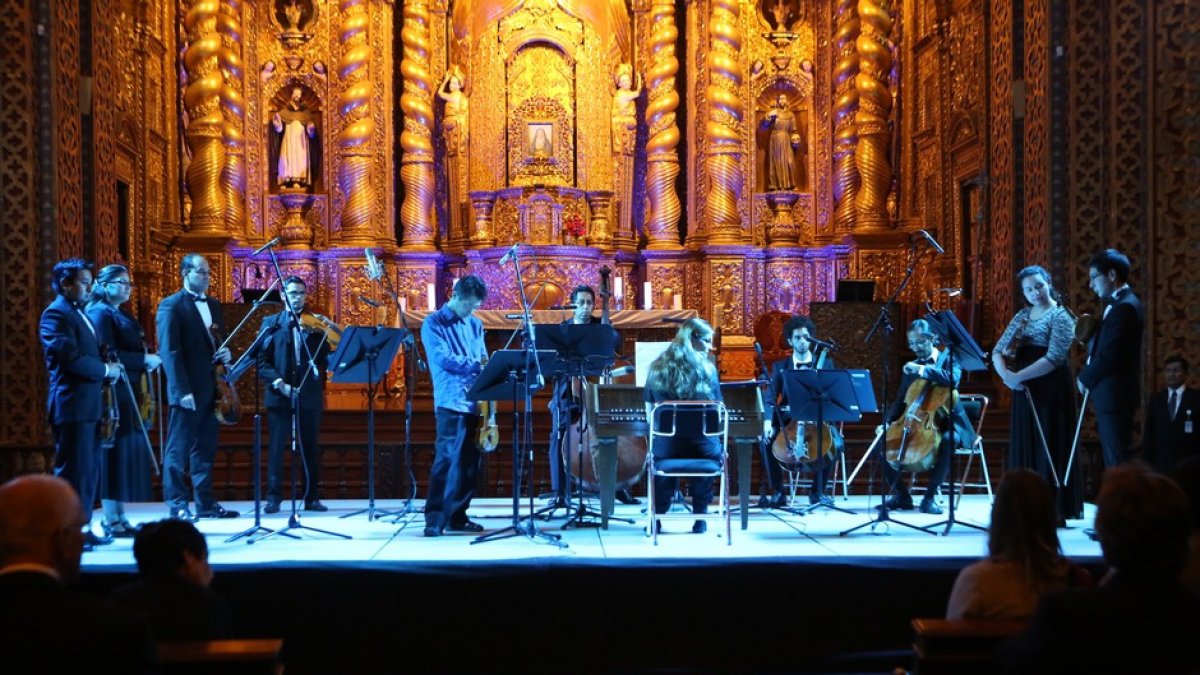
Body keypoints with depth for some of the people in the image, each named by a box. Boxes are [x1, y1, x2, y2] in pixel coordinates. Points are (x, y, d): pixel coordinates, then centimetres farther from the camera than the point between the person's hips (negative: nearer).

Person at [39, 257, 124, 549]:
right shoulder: (56, 314, -11)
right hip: (72, 404, -10)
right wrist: (105, 370, -11)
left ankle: (83, 527, 18)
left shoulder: (80, 313, 20)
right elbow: (71, 357, -22)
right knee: (72, 469, -6)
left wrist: (108, 368, 4)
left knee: (90, 468, 12)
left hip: (89, 404, 10)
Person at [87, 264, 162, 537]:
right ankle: (110, 521, -3)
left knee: (126, 453, 9)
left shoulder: (120, 315, 19)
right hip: (112, 393, -9)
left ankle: (120, 518, 14)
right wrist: (145, 359, -16)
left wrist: (146, 360, 2)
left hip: (126, 393, 9)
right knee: (115, 452, -7)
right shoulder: (100, 314, -9)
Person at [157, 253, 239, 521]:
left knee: (205, 448, 10)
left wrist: (225, 354, 0)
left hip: (210, 388, 7)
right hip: (188, 391, -7)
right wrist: (182, 390, -20)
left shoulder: (213, 305, 16)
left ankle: (206, 502, 16)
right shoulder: (171, 305, -6)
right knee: (178, 448, -1)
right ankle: (177, 504, 4)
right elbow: (169, 351, -13)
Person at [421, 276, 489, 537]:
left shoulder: (475, 325, 18)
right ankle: (435, 518, -11)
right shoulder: (434, 324, -1)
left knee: (469, 461, 7)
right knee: (447, 458, -13)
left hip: (474, 402, 6)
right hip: (451, 401, -6)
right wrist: (476, 365, -14)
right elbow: (443, 358, -13)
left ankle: (457, 516, 15)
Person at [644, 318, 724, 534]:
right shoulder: (707, 369, -6)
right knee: (716, 448, 31)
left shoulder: (657, 368, 1)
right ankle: (700, 518, 28)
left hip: (666, 449, 2)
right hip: (702, 448, -2)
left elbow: (649, 413, 7)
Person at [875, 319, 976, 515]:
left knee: (947, 441, -38)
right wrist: (887, 423, -7)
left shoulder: (949, 359, -1)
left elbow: (953, 379, -24)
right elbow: (900, 402, 11)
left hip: (948, 423, -5)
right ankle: (901, 494, -1)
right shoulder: (910, 368, 12)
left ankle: (930, 497, -26)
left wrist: (922, 369, -29)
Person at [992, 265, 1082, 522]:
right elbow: (998, 350, 9)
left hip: (1050, 392, -6)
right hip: (1024, 392, 6)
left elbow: (1053, 359, -18)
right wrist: (1005, 373, -11)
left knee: (1049, 449, -3)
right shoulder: (1022, 316, 13)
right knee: (1023, 448, 6)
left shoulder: (1060, 317, -6)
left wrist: (1017, 376, -19)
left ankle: (1055, 511, 2)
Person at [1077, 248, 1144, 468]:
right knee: (1113, 459, 13)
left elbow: (1110, 357, -20)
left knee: (1117, 460, -6)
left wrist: (1085, 378, -8)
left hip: (1114, 394, -10)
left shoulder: (1125, 306, -16)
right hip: (1109, 394, 10)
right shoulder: (1117, 303, 16)